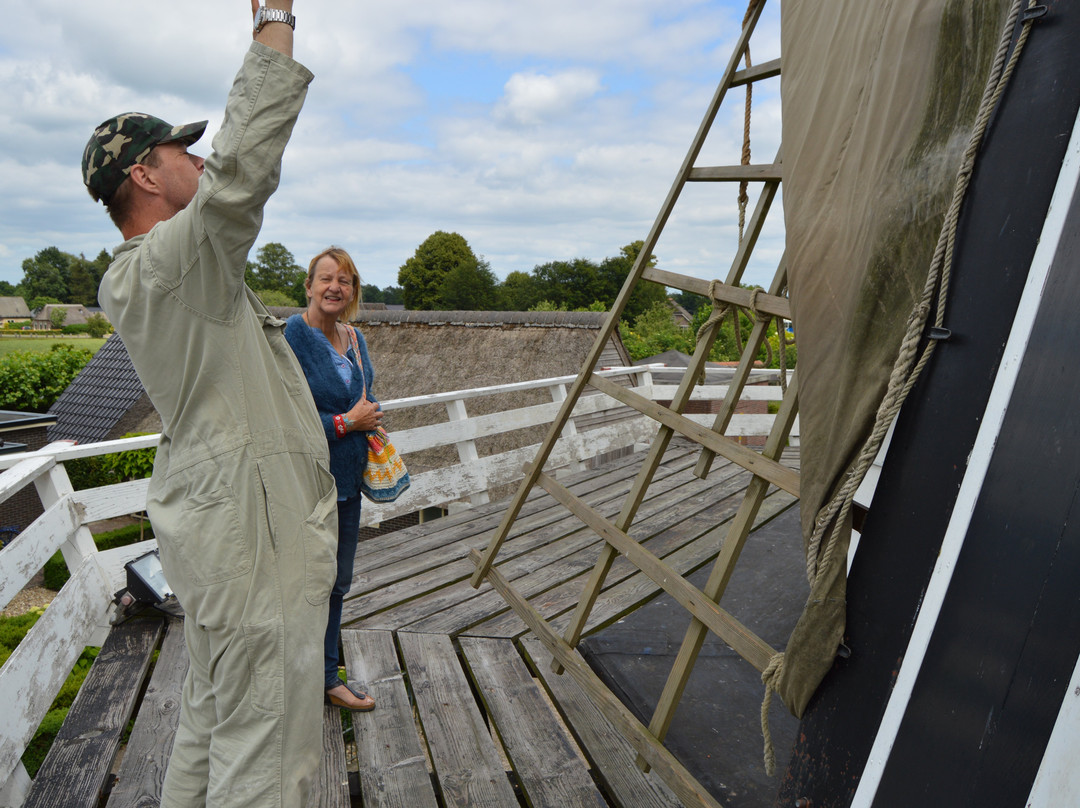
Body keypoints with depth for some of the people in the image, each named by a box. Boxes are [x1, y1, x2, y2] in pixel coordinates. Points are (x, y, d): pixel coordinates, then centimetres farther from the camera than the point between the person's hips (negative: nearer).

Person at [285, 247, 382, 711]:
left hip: (346, 477, 8)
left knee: (337, 581, 17)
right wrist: (345, 422, -17)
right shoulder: (292, 335, -15)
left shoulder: (354, 338, 8)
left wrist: (368, 418, 2)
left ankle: (327, 678, 35)